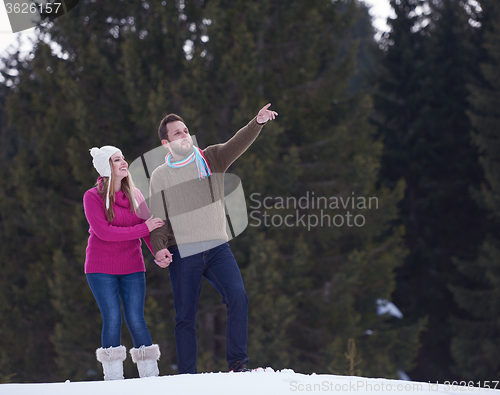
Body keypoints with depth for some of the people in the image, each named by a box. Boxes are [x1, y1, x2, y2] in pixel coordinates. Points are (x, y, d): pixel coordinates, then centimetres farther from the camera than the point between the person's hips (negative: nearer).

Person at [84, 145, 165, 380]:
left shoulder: (134, 195, 7)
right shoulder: (93, 197, -6)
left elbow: (149, 227, 3)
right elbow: (103, 231, -16)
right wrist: (144, 228, -17)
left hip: (132, 268, 3)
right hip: (101, 270, -3)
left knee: (136, 320, -2)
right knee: (112, 320, -7)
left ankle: (150, 374, 3)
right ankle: (113, 377, 0)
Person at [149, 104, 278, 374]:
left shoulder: (211, 159, 7)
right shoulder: (160, 177, 7)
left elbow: (238, 144, -10)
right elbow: (158, 219, 5)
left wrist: (257, 123, -29)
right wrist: (159, 248, -13)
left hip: (217, 249, 0)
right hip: (182, 255, 0)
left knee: (238, 297, -19)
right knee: (185, 316, 2)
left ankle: (237, 362, -12)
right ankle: (186, 378, 11)